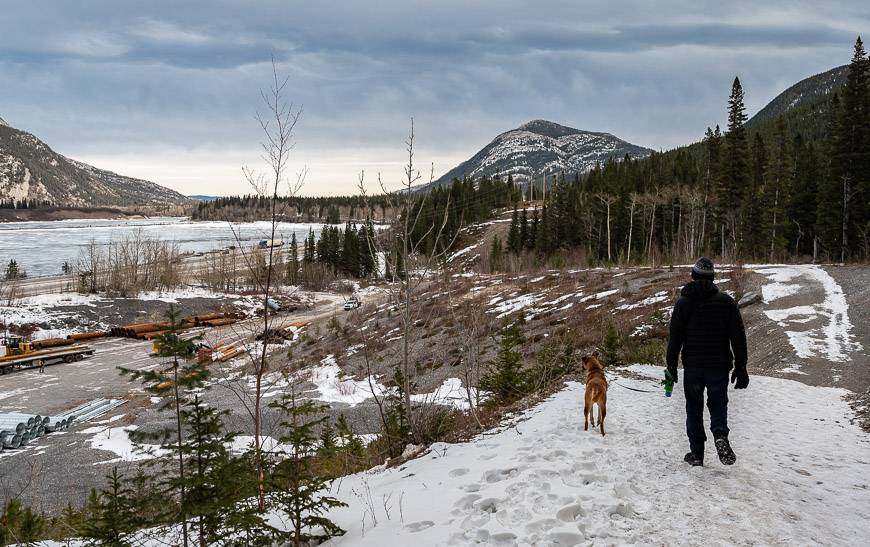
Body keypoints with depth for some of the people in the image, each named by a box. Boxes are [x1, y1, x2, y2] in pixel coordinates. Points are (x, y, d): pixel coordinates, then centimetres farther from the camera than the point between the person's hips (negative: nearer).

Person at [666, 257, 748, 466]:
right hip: (719, 365, 0)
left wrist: (671, 366, 6)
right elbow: (738, 337, -2)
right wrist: (740, 367, 4)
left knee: (694, 408, 12)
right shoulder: (726, 301, -1)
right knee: (718, 404, 15)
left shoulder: (683, 303, -3)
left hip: (692, 366, 0)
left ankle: (696, 453, 11)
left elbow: (675, 338, -3)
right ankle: (720, 435, -13)